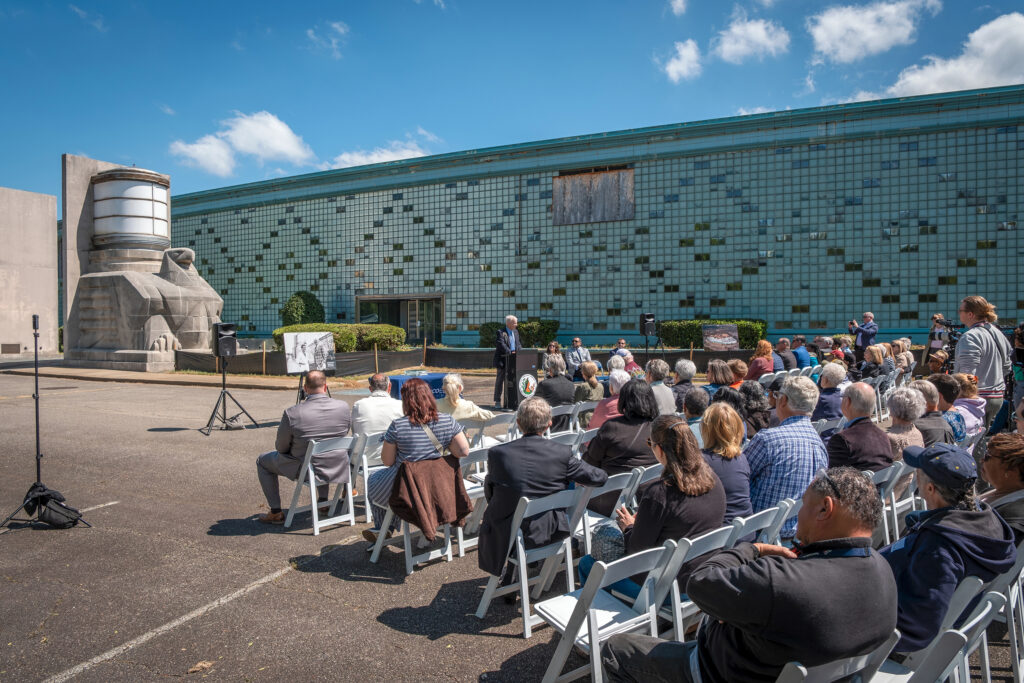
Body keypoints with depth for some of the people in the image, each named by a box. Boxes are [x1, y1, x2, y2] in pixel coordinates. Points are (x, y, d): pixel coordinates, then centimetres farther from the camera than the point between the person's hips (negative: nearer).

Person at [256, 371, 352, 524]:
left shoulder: (292, 413, -21)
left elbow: (281, 447, -7)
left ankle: (276, 513, 23)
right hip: (337, 467, 4)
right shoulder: (344, 407, -12)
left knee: (262, 461, 21)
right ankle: (323, 500, 42)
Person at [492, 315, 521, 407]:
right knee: (500, 380, 2)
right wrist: (510, 352, -28)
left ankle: (509, 401, 17)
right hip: (503, 360, -6)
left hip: (513, 361, 6)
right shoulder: (500, 332, -10)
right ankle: (497, 401, 9)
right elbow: (501, 345, -22)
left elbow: (518, 344, 15)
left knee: (511, 381, 9)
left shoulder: (516, 332, 13)